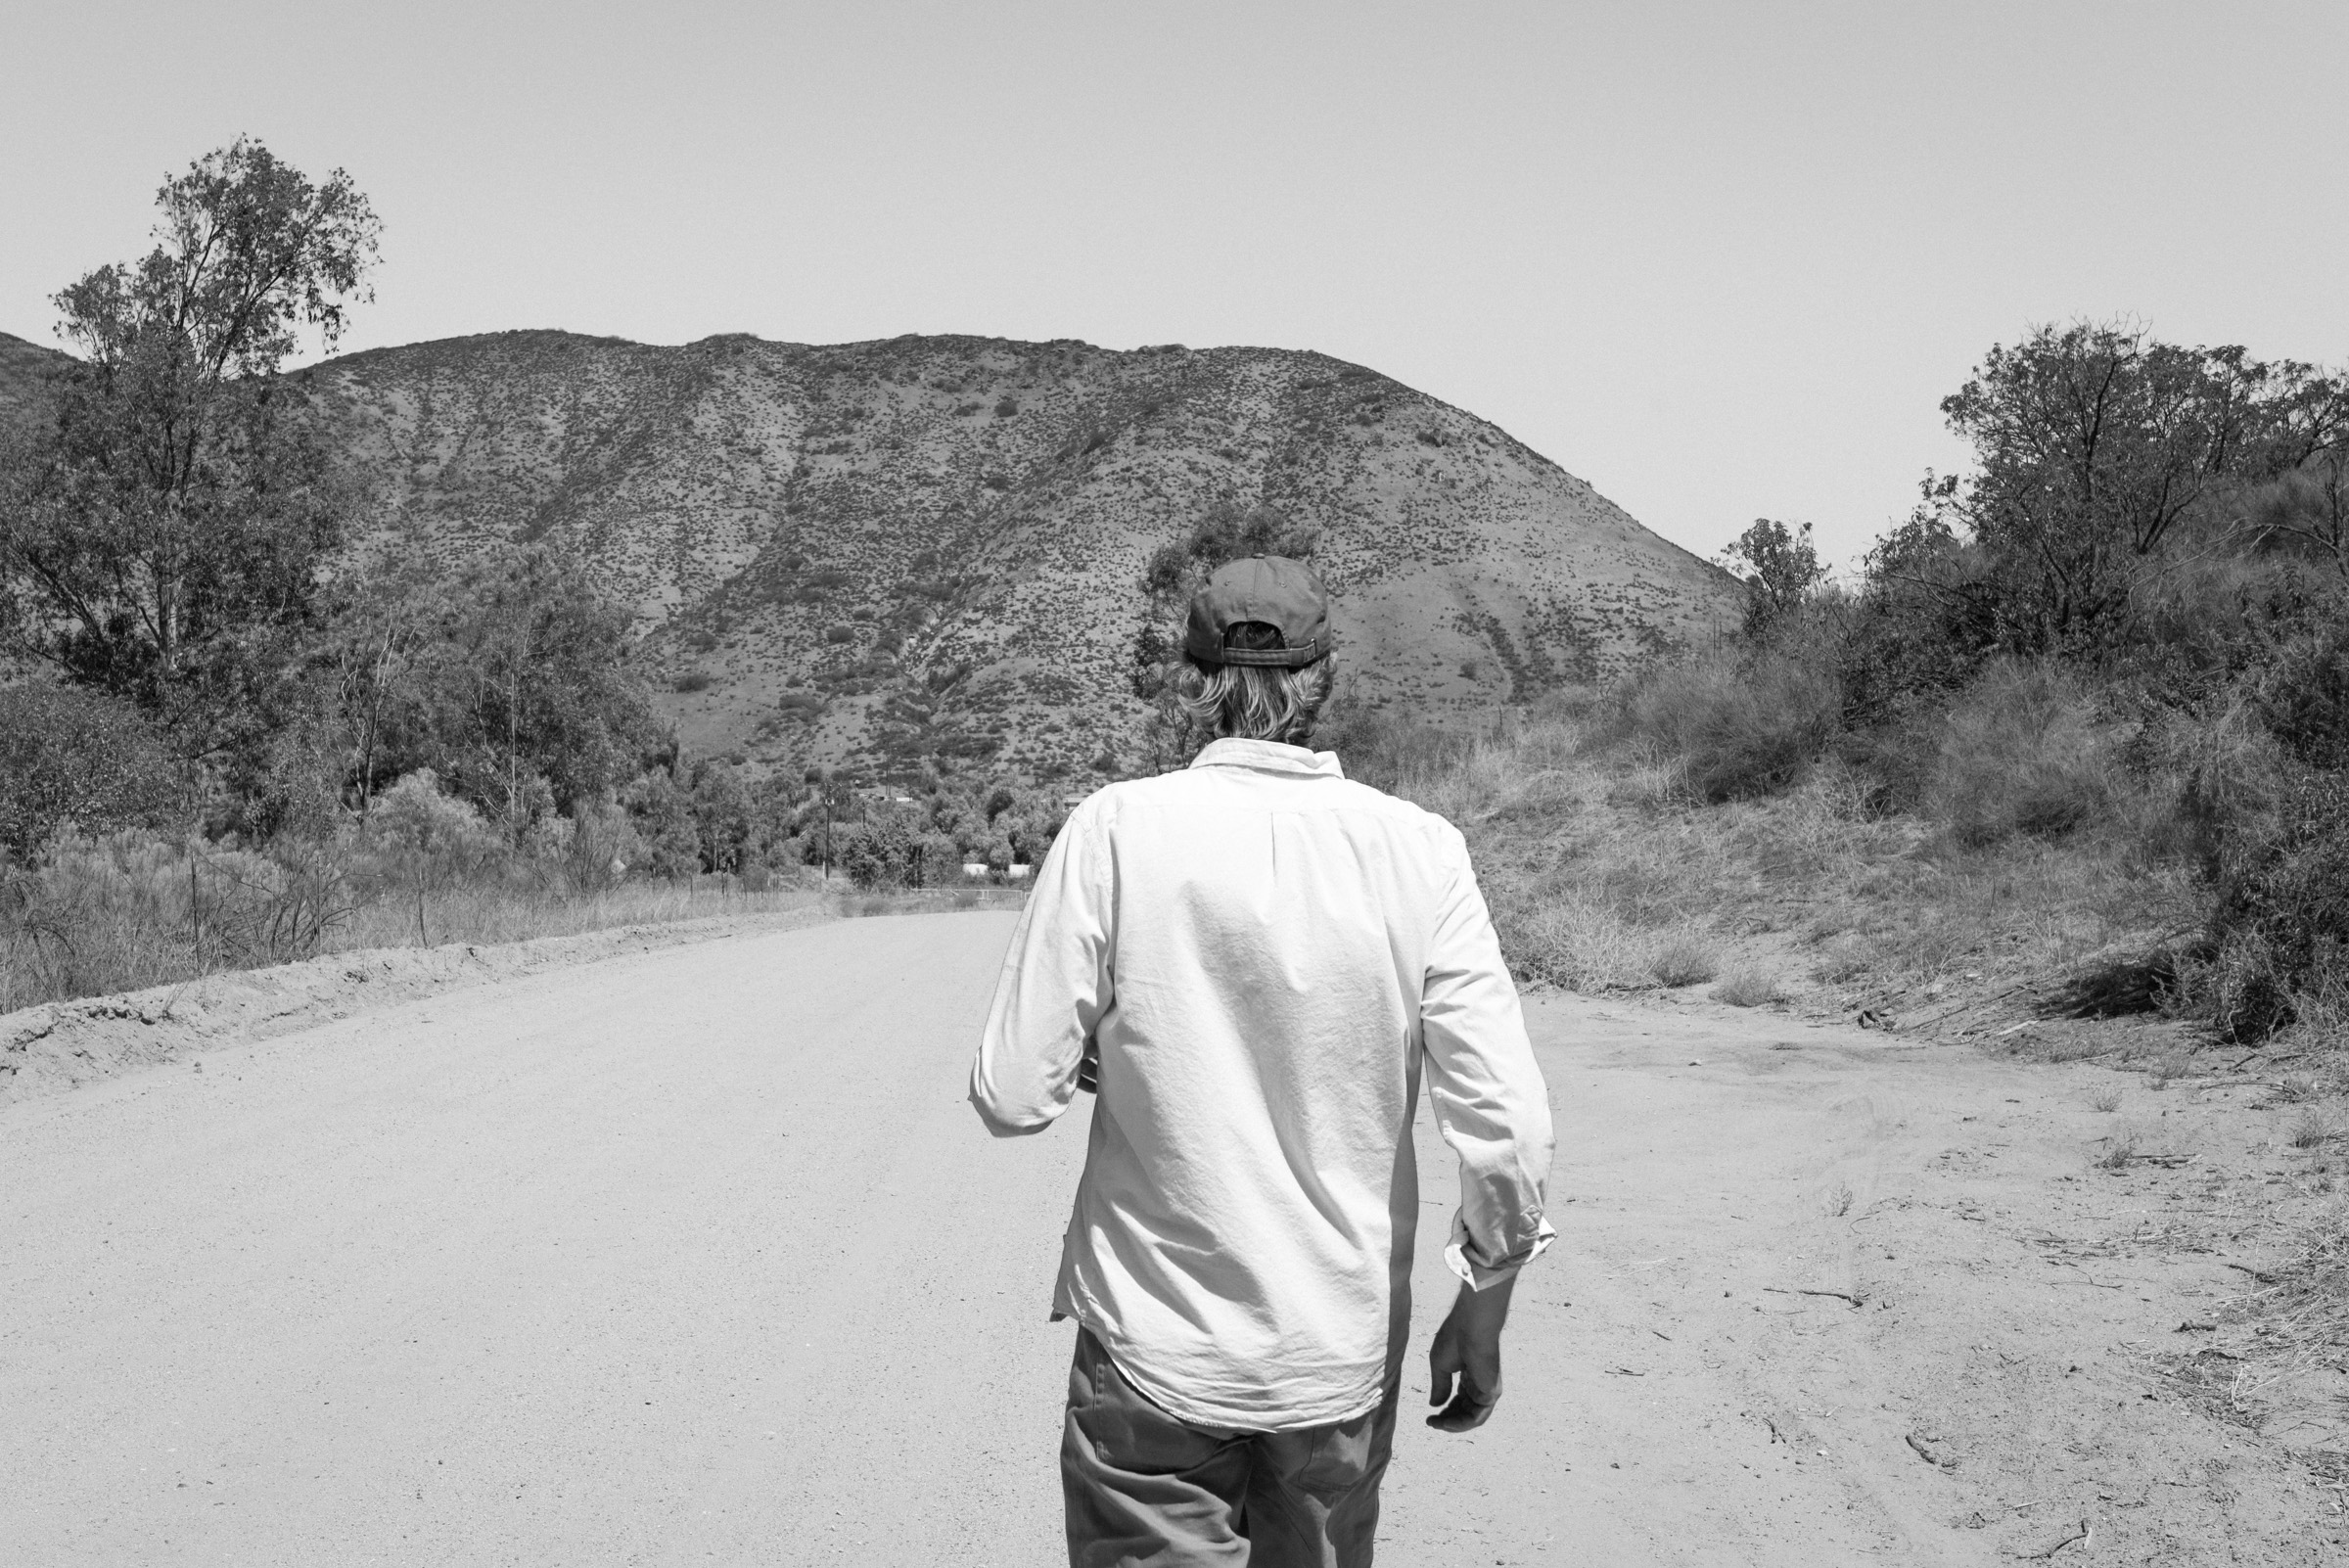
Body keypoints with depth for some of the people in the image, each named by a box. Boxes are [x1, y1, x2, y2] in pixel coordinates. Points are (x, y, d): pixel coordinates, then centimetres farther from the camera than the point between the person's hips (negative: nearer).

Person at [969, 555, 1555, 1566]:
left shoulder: (1116, 830, -12)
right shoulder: (1419, 850, -7)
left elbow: (1012, 1096, -11)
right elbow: (1506, 1130, -9)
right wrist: (1480, 1314, 5)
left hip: (1155, 1353, -2)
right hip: (1344, 1359, 2)